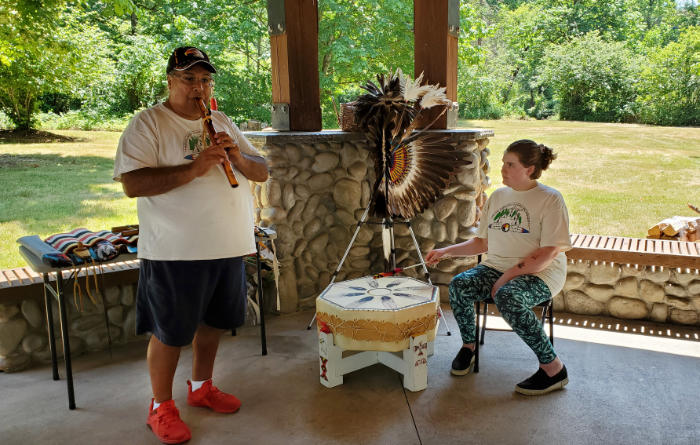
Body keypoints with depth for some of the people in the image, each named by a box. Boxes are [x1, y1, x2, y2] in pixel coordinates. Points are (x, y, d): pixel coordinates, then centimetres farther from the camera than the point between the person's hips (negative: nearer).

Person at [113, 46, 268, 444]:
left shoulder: (223, 124, 12)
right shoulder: (148, 124, -7)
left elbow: (262, 173, 10)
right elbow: (132, 183, -19)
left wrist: (238, 157, -11)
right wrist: (193, 169, -26)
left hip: (229, 247, 6)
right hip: (176, 251, -6)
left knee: (212, 322, 18)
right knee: (170, 332, 5)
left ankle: (202, 387, 38)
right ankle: (162, 407, 24)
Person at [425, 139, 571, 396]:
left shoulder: (550, 199, -7)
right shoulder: (498, 196, 12)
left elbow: (548, 253, -14)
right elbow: (482, 242, 17)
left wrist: (508, 277, -20)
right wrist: (446, 251, 5)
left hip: (540, 273, -5)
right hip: (496, 267, 6)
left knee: (508, 297, -35)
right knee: (459, 285, -21)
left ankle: (553, 368, -19)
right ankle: (468, 346, 4)